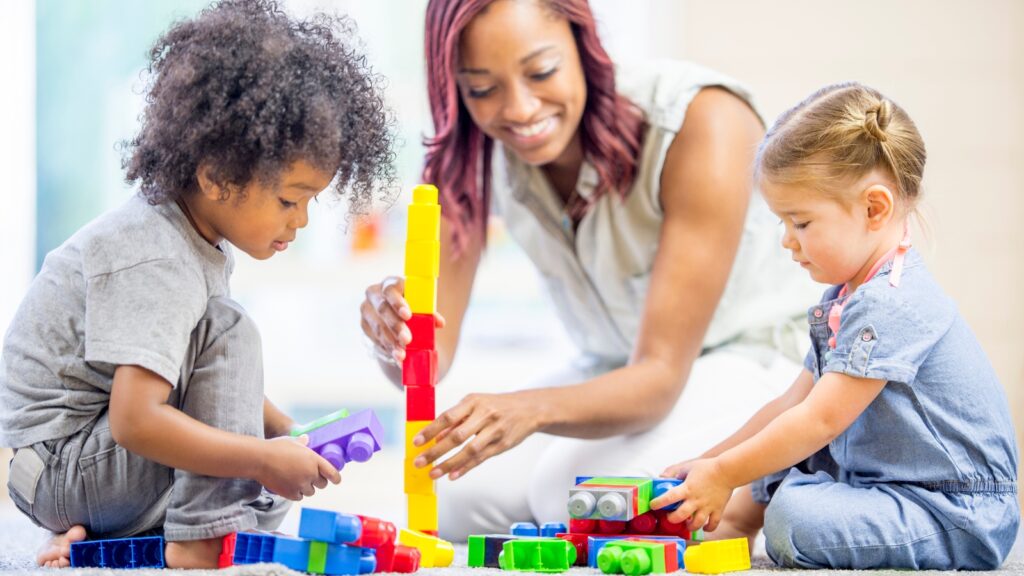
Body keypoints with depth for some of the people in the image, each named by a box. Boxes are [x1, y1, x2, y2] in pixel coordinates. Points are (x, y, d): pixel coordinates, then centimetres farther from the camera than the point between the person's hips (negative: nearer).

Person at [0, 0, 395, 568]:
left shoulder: (197, 239, 7)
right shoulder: (155, 266, -26)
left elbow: (219, 377, 20)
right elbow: (134, 423, -34)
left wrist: (289, 436, 5)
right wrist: (266, 458, -28)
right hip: (61, 468, -10)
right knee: (226, 330, -21)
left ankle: (93, 535, 5)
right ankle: (200, 538, -19)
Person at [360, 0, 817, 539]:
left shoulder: (704, 123, -29)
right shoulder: (474, 151, -13)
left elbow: (663, 374, -30)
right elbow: (432, 355, -17)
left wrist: (530, 408, -49)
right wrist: (397, 340, -42)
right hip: (620, 372, 5)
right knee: (462, 496, -18)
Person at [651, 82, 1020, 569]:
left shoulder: (891, 306, -22)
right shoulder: (846, 299, 12)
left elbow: (819, 420, -22)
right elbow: (794, 402, 16)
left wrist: (724, 475, -15)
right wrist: (709, 462, 12)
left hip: (961, 517, -11)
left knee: (796, 519, -29)